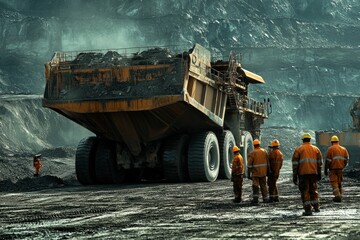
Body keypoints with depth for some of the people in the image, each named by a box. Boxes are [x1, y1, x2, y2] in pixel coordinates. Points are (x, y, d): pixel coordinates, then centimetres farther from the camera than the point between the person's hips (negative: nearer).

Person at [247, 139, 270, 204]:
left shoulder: (252, 153, -8)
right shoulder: (264, 151, 3)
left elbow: (249, 165, -9)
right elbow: (267, 162, 8)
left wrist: (249, 174, -4)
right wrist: (268, 170, 17)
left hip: (255, 173, -4)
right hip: (263, 172, 4)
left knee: (255, 186, -4)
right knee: (263, 185, 15)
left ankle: (255, 198, -17)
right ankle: (265, 198, 21)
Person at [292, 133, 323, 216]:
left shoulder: (298, 149, 2)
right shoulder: (316, 149, 11)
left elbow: (295, 163, -2)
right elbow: (320, 162, 8)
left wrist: (294, 176, 0)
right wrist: (319, 174, 13)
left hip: (303, 173, -3)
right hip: (313, 173, 3)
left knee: (305, 191, 2)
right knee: (313, 189, 18)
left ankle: (308, 210, -2)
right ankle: (316, 207, 16)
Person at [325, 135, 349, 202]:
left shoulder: (330, 149, -6)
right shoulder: (343, 149, 9)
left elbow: (328, 161, -10)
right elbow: (346, 159, 6)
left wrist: (325, 170, -4)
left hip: (333, 169, -5)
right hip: (340, 168, 5)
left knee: (334, 183, -3)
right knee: (339, 182, 17)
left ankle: (337, 196, -14)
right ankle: (340, 195, 18)